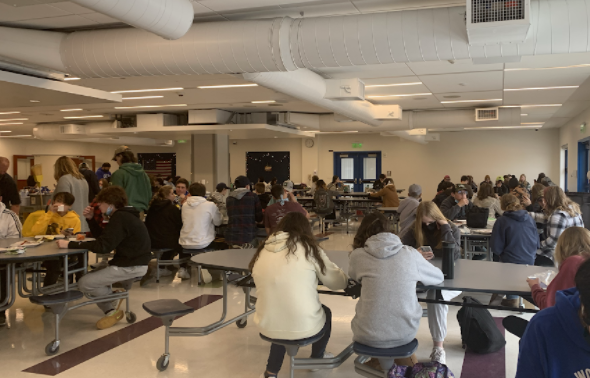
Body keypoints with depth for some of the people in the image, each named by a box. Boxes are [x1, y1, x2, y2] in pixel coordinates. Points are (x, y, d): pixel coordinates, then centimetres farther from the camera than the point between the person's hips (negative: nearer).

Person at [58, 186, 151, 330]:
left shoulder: (120, 218, -18)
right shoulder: (122, 216, 15)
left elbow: (102, 247, -25)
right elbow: (102, 237, 18)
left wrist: (70, 244, -22)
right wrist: (91, 219, 6)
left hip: (131, 267, -11)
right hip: (132, 263, 11)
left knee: (84, 284, -13)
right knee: (90, 277, 21)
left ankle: (114, 299, 8)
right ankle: (111, 310, 15)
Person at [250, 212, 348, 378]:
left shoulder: (263, 251, 2)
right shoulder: (308, 248, -6)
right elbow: (338, 282, 2)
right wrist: (344, 276, 26)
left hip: (267, 326, 3)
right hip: (304, 327, -3)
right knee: (325, 312, 29)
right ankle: (316, 358, 50)